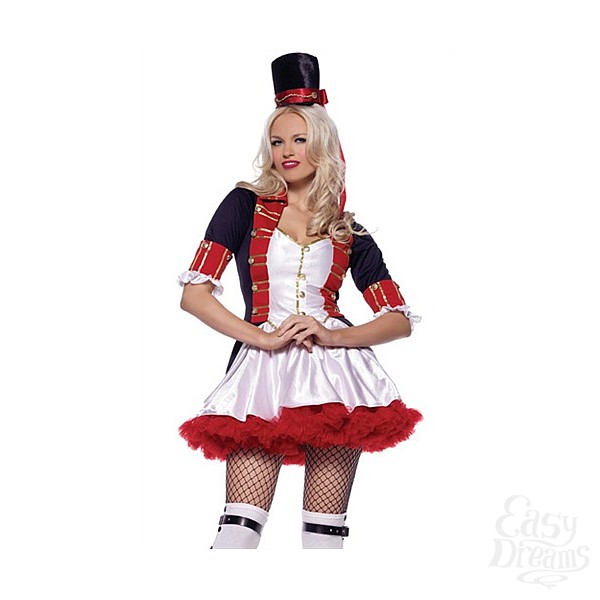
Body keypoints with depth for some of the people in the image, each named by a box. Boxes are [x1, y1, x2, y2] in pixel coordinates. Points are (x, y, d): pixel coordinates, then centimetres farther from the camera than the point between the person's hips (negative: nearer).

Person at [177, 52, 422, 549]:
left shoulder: (349, 235, 14)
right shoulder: (246, 205, 10)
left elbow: (400, 320, 10)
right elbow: (194, 293, 2)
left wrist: (333, 335, -8)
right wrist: (260, 337, -11)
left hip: (335, 369, 2)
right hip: (263, 370, -2)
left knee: (327, 528, 1)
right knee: (241, 522, -14)